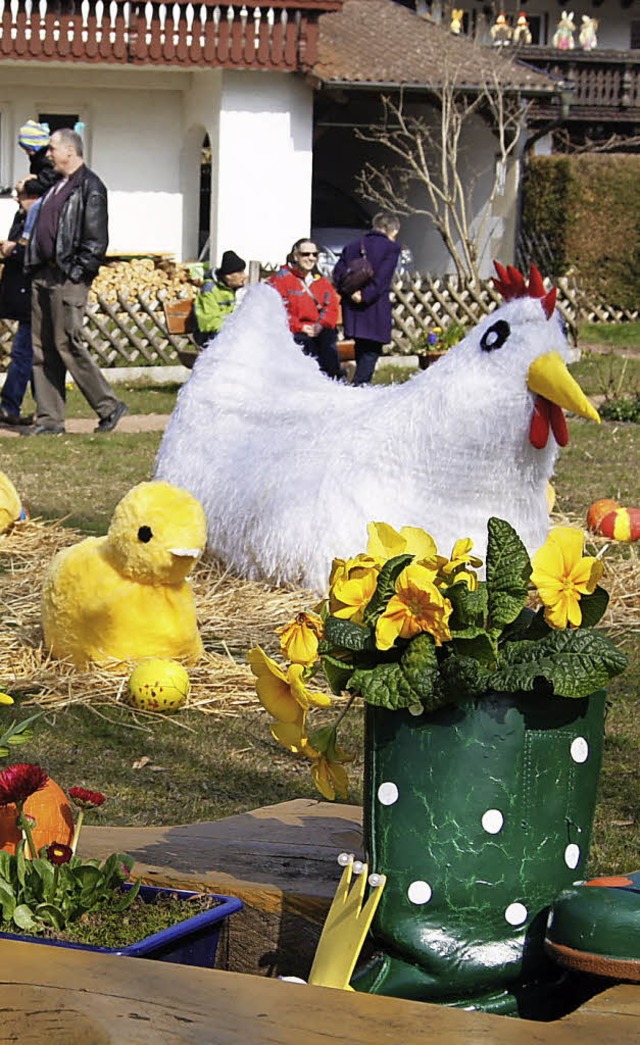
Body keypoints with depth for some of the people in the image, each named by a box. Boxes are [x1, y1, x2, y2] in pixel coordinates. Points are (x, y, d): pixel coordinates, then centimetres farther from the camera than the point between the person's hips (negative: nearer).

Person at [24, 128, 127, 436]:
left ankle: (109, 406, 1)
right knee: (41, 349, 6)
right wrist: (36, 266, 14)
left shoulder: (89, 187, -9)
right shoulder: (57, 186, 19)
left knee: (67, 345, -10)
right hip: (44, 276, 9)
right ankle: (49, 419, 10)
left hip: (68, 279, -9)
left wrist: (75, 272, -15)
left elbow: (96, 240, -14)